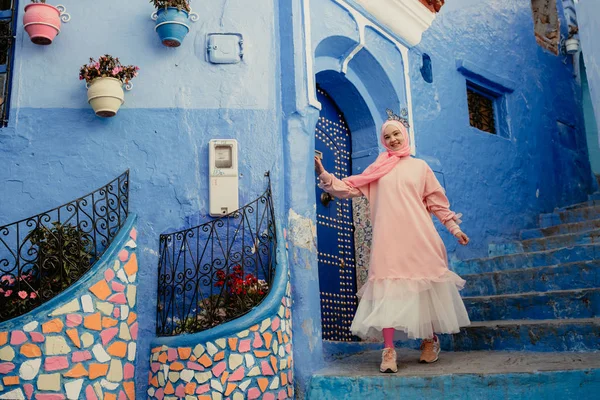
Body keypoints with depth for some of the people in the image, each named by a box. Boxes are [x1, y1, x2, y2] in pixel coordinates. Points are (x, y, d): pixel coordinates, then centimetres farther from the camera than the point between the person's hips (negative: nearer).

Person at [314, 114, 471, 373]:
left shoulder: (420, 166, 14)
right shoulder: (377, 169, 15)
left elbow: (437, 202, 14)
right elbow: (349, 188, 9)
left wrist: (454, 227, 9)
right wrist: (325, 176, -3)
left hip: (419, 238, 0)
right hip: (389, 239, 0)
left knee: (424, 286, 3)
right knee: (388, 288, -8)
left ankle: (430, 341, 23)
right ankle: (389, 351, -8)